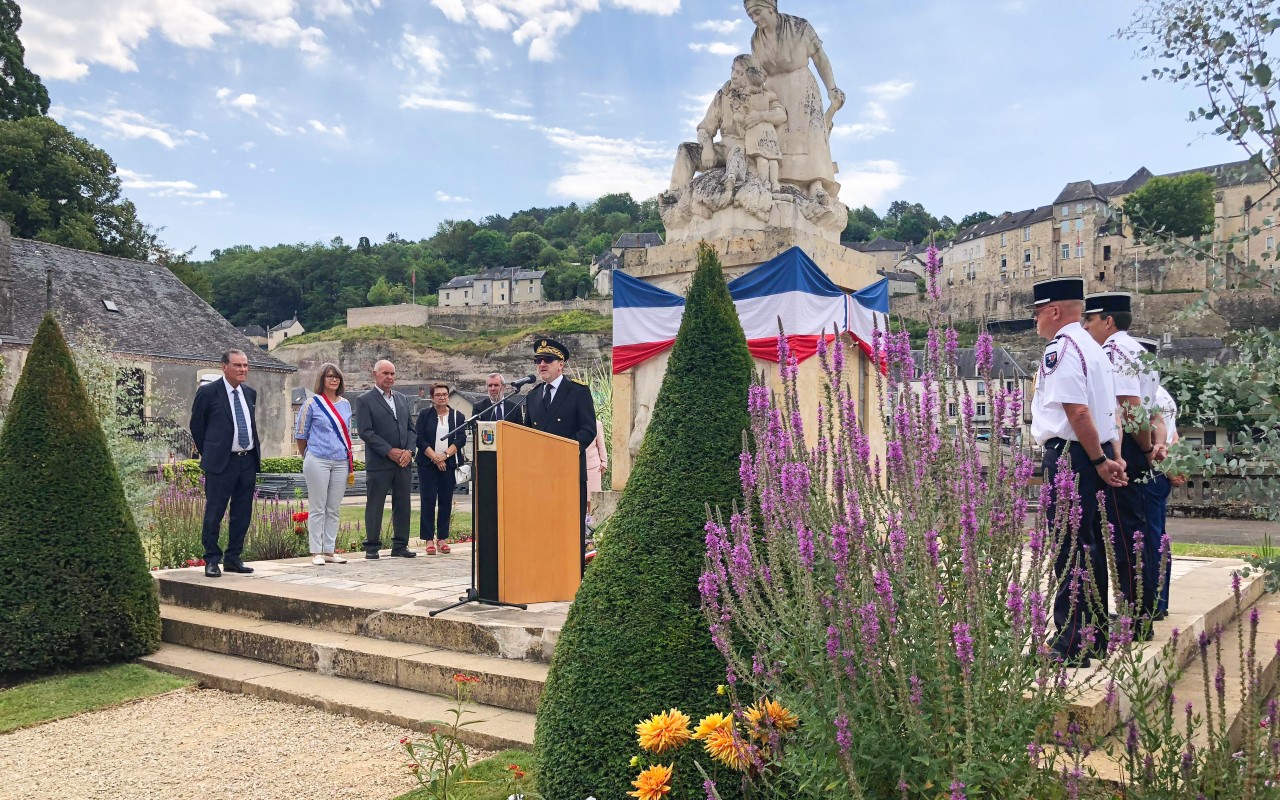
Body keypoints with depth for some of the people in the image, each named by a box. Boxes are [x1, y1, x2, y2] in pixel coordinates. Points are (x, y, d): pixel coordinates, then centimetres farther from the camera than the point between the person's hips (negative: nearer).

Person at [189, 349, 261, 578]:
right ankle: (212, 560, 11)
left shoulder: (250, 393, 12)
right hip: (221, 463, -5)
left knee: (242, 514, 9)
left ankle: (233, 559, 20)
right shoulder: (208, 392, -5)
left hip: (248, 461, 6)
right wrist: (208, 454, 6)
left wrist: (256, 453, 15)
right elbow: (196, 425, 3)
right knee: (214, 514, 0)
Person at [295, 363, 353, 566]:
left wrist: (350, 462, 16)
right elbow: (300, 435, 3)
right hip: (318, 462, -4)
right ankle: (316, 552, 4)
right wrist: (308, 456, 11)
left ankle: (329, 551, 14)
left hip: (341, 463, 4)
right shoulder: (312, 403, -2)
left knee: (333, 509, 8)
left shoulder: (345, 404, 12)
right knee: (317, 509, -1)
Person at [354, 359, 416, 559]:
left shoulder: (402, 399, 17)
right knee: (374, 505, 0)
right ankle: (372, 547, 8)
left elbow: (410, 428, 15)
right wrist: (389, 451, -14)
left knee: (403, 504, 8)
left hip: (404, 461, 6)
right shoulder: (364, 400, -1)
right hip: (378, 462, -5)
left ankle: (400, 546, 16)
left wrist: (409, 450, -3)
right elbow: (365, 431, -9)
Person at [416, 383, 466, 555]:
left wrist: (445, 455, -13)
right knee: (428, 501, -3)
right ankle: (429, 539, 1)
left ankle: (443, 538, 9)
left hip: (449, 464, 1)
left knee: (446, 501, 2)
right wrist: (434, 457, -12)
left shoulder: (457, 416, 8)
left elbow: (461, 439, -1)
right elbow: (419, 439, -3)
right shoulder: (425, 415, 5)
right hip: (427, 464, -1)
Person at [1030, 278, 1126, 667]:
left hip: (1069, 455, -10)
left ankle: (1071, 645, -3)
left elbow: (1078, 411, -20)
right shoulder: (1091, 346, 19)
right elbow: (1111, 413, 18)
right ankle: (1094, 635, 26)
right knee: (1090, 547, 16)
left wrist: (1100, 461, -14)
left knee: (1068, 550, -7)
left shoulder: (1060, 348, -12)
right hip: (1095, 455, 10)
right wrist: (1111, 458, 12)